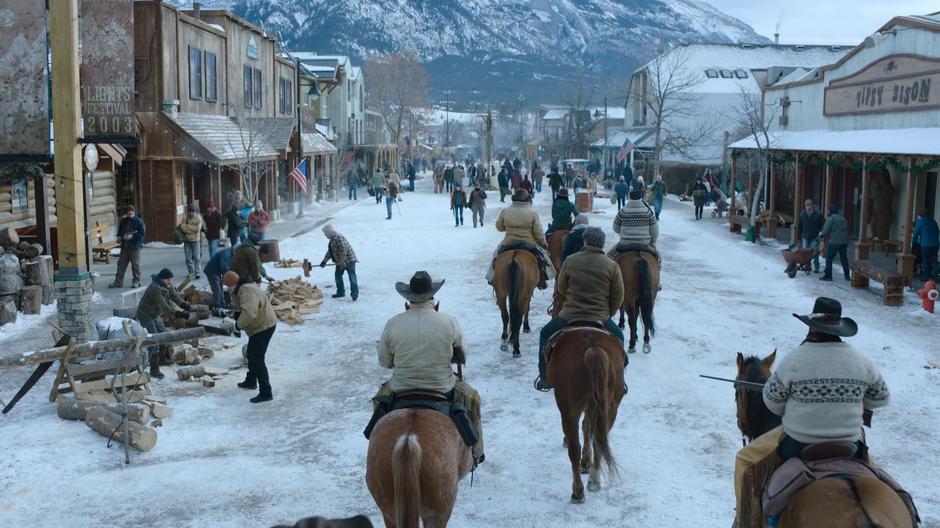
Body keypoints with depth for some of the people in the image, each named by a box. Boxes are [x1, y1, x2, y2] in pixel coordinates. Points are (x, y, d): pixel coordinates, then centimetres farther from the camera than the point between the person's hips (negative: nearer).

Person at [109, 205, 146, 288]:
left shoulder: (139, 221, -4)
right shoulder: (123, 221, 14)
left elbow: (142, 233, -10)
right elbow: (120, 230, 25)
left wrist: (132, 236, -17)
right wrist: (119, 236, 4)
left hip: (135, 246, -6)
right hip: (124, 246, 6)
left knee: (135, 265, -1)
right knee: (121, 264, 6)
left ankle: (136, 281, 11)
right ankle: (118, 282, 10)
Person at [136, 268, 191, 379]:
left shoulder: (168, 285, -3)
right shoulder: (155, 288, -32)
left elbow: (175, 296, -13)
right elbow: (163, 306, -39)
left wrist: (183, 304, -33)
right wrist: (177, 314, -48)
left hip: (156, 315, 9)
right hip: (145, 315, -9)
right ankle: (154, 370, -14)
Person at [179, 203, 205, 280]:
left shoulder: (199, 218, -1)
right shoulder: (185, 218, 4)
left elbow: (198, 228, -14)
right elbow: (183, 228, -8)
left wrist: (188, 226, -9)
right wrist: (193, 229, -15)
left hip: (195, 240, -2)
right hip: (186, 241, 2)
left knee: (196, 257, -4)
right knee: (188, 258, 5)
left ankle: (197, 272, 2)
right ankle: (191, 273, 14)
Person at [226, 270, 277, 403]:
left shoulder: (246, 291, -28)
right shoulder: (241, 289, 8)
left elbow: (249, 313, -42)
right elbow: (238, 306, 20)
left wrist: (239, 324, -25)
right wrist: (237, 314, -3)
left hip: (264, 326, -11)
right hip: (260, 326, 11)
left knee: (257, 359, -13)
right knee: (251, 354, 27)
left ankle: (265, 393, -12)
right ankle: (251, 381, 46)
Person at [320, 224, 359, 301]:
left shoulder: (338, 238, -18)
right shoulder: (332, 239, 15)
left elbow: (344, 249, -27)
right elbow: (329, 252, 21)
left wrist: (342, 261, -25)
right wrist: (324, 261, 14)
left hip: (349, 260, -11)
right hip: (340, 261, 11)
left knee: (352, 276, -13)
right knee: (337, 275, 15)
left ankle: (354, 293, -19)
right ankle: (340, 292, 24)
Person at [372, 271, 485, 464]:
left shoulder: (393, 324, -12)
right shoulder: (449, 322, -14)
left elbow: (384, 362, 1)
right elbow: (463, 356, 1)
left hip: (400, 391, 1)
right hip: (443, 390, -1)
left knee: (380, 398, 34)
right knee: (472, 398, 29)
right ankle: (475, 453, 36)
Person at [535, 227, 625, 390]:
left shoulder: (570, 261, -6)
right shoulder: (612, 266, -7)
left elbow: (560, 289, 7)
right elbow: (618, 298, -2)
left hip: (568, 316, 0)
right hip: (600, 318, 0)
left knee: (545, 334, 26)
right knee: (618, 337, 30)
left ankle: (545, 378, 28)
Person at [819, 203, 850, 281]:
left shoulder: (830, 218, -7)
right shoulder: (843, 218, 16)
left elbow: (826, 230, -15)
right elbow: (846, 229, 19)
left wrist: (821, 234, 6)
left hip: (834, 242, -7)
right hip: (844, 241, 7)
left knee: (829, 258, 1)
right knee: (844, 258, 14)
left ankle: (828, 275, -1)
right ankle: (847, 276, 18)